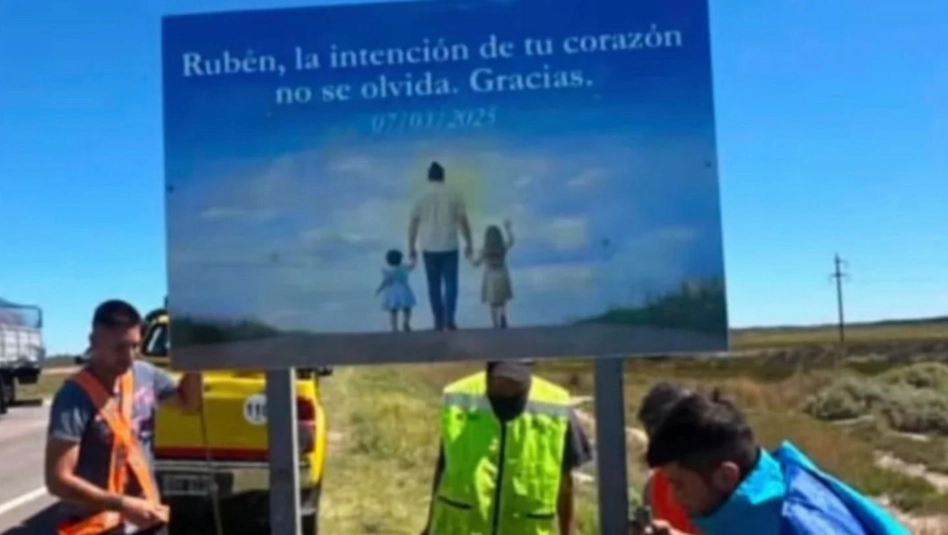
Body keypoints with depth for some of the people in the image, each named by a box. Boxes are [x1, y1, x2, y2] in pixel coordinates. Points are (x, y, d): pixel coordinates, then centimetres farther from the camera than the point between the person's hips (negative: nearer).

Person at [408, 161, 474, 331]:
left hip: (429, 248, 1)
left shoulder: (422, 197, 0)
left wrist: (412, 247, 8)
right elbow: (463, 222, -2)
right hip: (449, 247, 0)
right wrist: (468, 244, 7)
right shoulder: (454, 195, -1)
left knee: (434, 286, 7)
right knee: (450, 283, 4)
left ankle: (439, 321, 6)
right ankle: (449, 319, -6)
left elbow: (413, 224, 0)